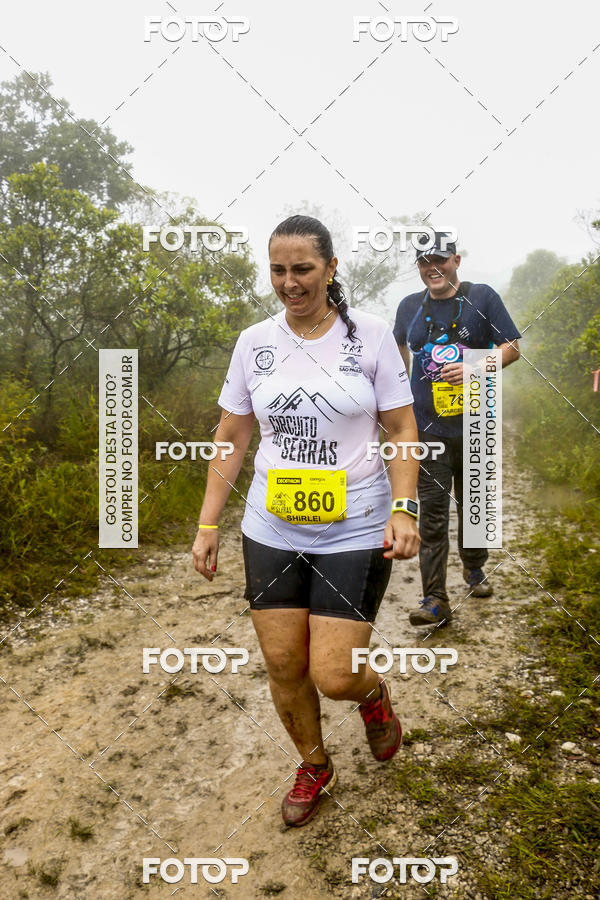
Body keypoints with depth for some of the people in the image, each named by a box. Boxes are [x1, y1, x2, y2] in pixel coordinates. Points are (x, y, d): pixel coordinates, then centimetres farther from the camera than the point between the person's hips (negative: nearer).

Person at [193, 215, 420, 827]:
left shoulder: (370, 335, -4)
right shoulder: (254, 343, 3)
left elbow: (402, 430, -1)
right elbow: (230, 440, 7)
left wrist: (404, 510, -13)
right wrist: (207, 525, 5)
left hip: (355, 532, -3)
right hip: (271, 531, 3)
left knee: (333, 676, -5)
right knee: (282, 666, 9)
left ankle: (374, 694, 34)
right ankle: (314, 766, 38)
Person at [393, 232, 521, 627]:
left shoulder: (482, 297, 0)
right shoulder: (410, 306, 8)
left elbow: (512, 348, -2)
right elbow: (400, 347, 26)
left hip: (475, 425, -1)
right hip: (428, 427, 1)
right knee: (433, 511, -4)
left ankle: (474, 568, 40)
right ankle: (435, 600, -1)